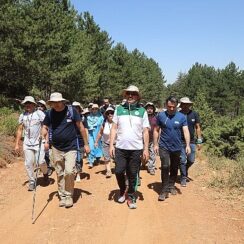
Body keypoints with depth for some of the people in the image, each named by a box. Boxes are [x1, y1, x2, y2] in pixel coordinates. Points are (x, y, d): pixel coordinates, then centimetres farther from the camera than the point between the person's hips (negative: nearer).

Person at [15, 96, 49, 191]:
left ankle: (45, 174, 21)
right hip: (27, 143, 4)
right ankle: (32, 182, 17)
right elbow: (19, 130, 13)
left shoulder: (39, 113, -4)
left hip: (39, 142, -3)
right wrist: (17, 144, 9)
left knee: (41, 162, -10)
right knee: (28, 163, 2)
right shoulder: (22, 116, 8)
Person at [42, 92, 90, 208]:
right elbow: (45, 128, 8)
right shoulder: (50, 113, 0)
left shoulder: (71, 111, -8)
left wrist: (86, 144, 0)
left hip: (71, 147, -3)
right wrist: (46, 140, -12)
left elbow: (81, 127, -2)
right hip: (56, 148, 3)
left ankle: (69, 195, 6)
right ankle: (62, 196, 26)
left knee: (69, 171, -14)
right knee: (60, 174, 11)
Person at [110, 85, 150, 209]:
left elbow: (145, 131, 3)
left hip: (136, 149, 0)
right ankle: (122, 191, 29)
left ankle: (131, 197, 22)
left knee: (133, 175, 6)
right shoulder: (119, 109, 5)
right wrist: (111, 145, -2)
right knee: (119, 172, 2)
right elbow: (114, 128, 6)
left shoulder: (142, 111, 3)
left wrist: (146, 149, -1)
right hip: (120, 148, 1)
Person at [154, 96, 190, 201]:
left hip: (177, 147, 2)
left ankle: (171, 186, 32)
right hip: (164, 147, -2)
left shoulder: (181, 117, -3)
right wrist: (155, 144, -1)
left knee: (174, 168, 13)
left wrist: (187, 145, -19)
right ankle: (164, 190, -4)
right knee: (165, 167, -12)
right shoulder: (161, 115, -4)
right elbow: (156, 130, 2)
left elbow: (186, 131, -8)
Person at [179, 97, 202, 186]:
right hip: (181, 142, -3)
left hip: (191, 141, 3)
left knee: (191, 160, 9)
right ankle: (183, 178, 17)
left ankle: (184, 171, 38)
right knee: (182, 161, 2)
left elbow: (198, 127, 6)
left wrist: (199, 141, 2)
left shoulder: (194, 114, 1)